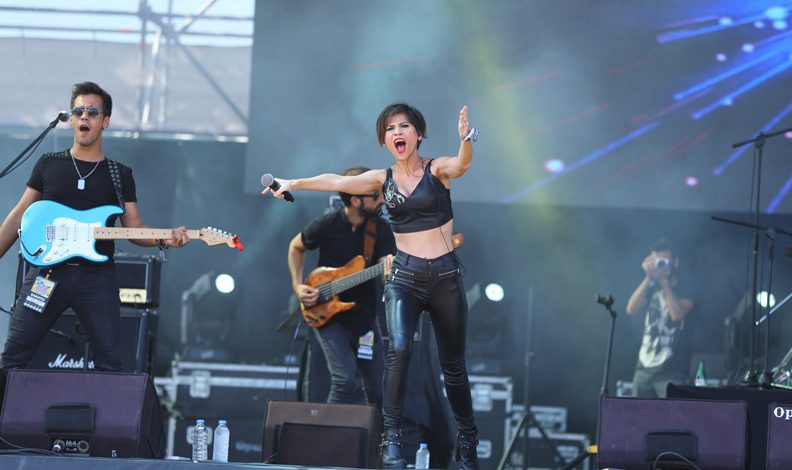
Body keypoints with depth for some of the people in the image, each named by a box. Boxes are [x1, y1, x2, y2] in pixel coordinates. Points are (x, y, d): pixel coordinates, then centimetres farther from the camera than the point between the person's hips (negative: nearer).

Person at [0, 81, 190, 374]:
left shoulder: (120, 175, 10)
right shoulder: (49, 165, 10)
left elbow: (134, 228, 7)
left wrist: (163, 239, -13)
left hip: (97, 276, 0)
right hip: (48, 271, 0)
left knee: (110, 363, -3)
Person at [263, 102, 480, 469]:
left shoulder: (438, 169, -3)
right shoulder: (383, 179, 6)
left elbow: (461, 165, -24)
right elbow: (337, 182, 0)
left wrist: (465, 140, -45)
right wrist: (294, 183, -9)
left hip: (445, 275, -1)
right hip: (404, 275, 1)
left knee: (453, 364, 9)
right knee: (398, 348, -23)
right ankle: (391, 438, -21)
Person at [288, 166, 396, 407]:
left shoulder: (381, 229, -6)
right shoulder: (326, 225, -11)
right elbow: (296, 247, 9)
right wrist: (298, 286, -2)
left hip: (364, 316, 3)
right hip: (328, 315, -3)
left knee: (379, 391, 3)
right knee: (346, 383, -20)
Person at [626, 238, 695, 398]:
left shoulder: (685, 290, 1)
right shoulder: (651, 289, 16)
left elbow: (677, 314, -17)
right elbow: (631, 309, -1)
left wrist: (664, 282, -12)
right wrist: (648, 278, -7)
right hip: (644, 368, 6)